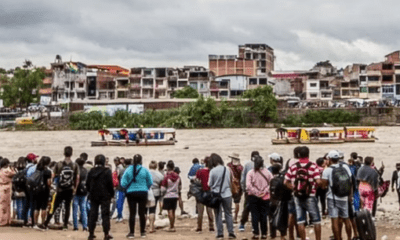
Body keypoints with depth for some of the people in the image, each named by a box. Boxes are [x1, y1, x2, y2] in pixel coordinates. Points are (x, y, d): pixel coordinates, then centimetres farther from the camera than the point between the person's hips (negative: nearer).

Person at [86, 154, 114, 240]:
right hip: (105, 196, -4)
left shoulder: (91, 171, 5)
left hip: (93, 195, 4)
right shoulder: (107, 171, -8)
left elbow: (87, 184, 9)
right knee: (105, 214, 0)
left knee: (92, 214, 8)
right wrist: (112, 194, 3)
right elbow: (110, 184, -8)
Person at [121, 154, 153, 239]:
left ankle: (131, 233, 3)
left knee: (132, 213, 3)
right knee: (142, 213, 9)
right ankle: (142, 232, 16)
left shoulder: (128, 170, -6)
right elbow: (150, 182, 0)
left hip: (131, 193, 0)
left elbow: (123, 183, -5)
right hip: (143, 193, 0)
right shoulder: (145, 170, -6)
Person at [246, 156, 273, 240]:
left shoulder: (251, 173, -8)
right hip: (265, 198, 2)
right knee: (264, 215, 8)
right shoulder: (267, 172, -3)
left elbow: (248, 185, -15)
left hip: (253, 197, -2)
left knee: (255, 215, 5)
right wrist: (265, 192, -4)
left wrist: (256, 192, -7)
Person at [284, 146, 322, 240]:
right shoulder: (313, 166, -10)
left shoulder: (293, 167, -1)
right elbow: (318, 181, -18)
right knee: (316, 220, 9)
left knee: (300, 221, 8)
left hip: (298, 197, 3)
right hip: (310, 196, -3)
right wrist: (315, 186, 3)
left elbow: (286, 182, -2)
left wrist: (294, 188, 9)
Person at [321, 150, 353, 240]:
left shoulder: (327, 170, -9)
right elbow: (351, 183, 5)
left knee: (335, 221, -2)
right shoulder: (346, 167, 1)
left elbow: (323, 185, -9)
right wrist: (350, 196, 12)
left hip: (332, 198, -4)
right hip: (344, 198, 4)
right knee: (346, 219, 18)